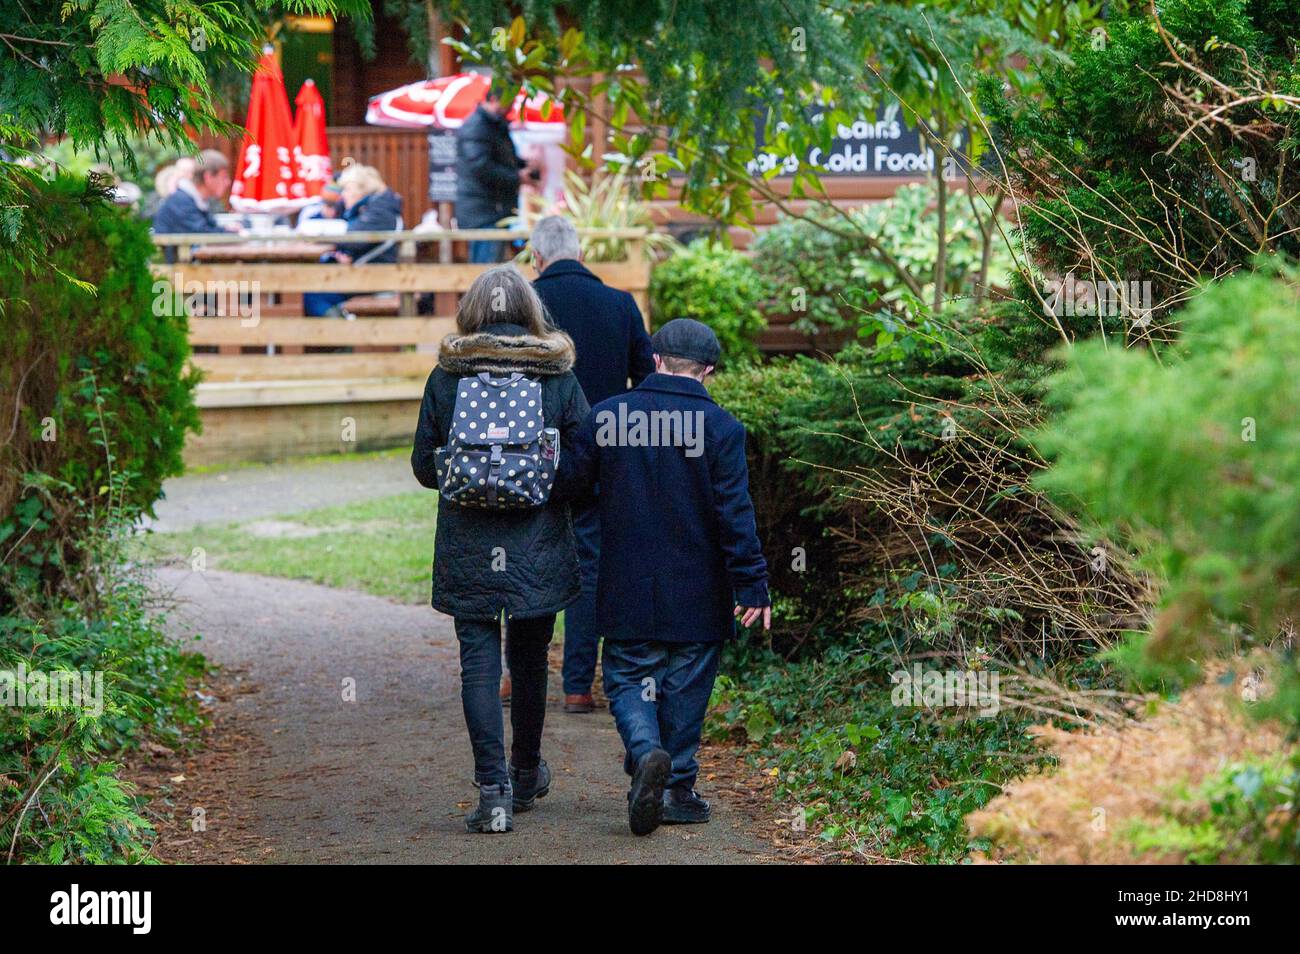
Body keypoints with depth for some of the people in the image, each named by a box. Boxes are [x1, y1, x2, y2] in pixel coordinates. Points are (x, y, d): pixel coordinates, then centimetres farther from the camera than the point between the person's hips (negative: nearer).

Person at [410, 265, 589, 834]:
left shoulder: (445, 378, -3)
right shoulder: (559, 377, -4)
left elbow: (425, 467, 2)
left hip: (468, 549, -1)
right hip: (538, 550, 1)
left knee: (479, 663, 0)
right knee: (529, 659, 17)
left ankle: (494, 788, -11)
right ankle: (526, 774, 33)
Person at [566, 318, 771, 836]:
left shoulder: (607, 416, -3)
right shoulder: (721, 428, -9)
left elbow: (568, 481, 3)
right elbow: (735, 514, -11)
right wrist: (751, 585, -7)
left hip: (627, 594, 1)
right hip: (696, 597, -1)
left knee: (628, 681, 11)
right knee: (683, 691, 12)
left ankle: (646, 752, -15)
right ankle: (677, 789, 16)